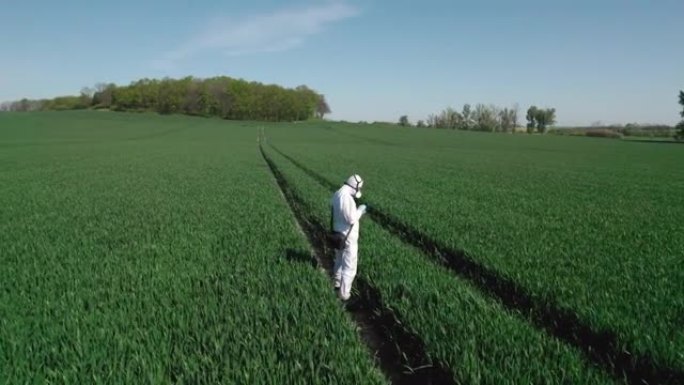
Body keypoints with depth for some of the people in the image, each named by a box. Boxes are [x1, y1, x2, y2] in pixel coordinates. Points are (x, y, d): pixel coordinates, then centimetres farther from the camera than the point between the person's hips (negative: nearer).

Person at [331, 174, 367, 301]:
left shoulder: (336, 195, 3)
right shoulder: (347, 198, -27)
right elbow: (351, 220, -27)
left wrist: (357, 212, 11)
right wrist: (360, 210, -10)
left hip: (338, 234, 9)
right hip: (348, 237, -9)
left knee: (339, 261, 27)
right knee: (349, 266, 4)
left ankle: (337, 284, 45)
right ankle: (344, 294, 11)